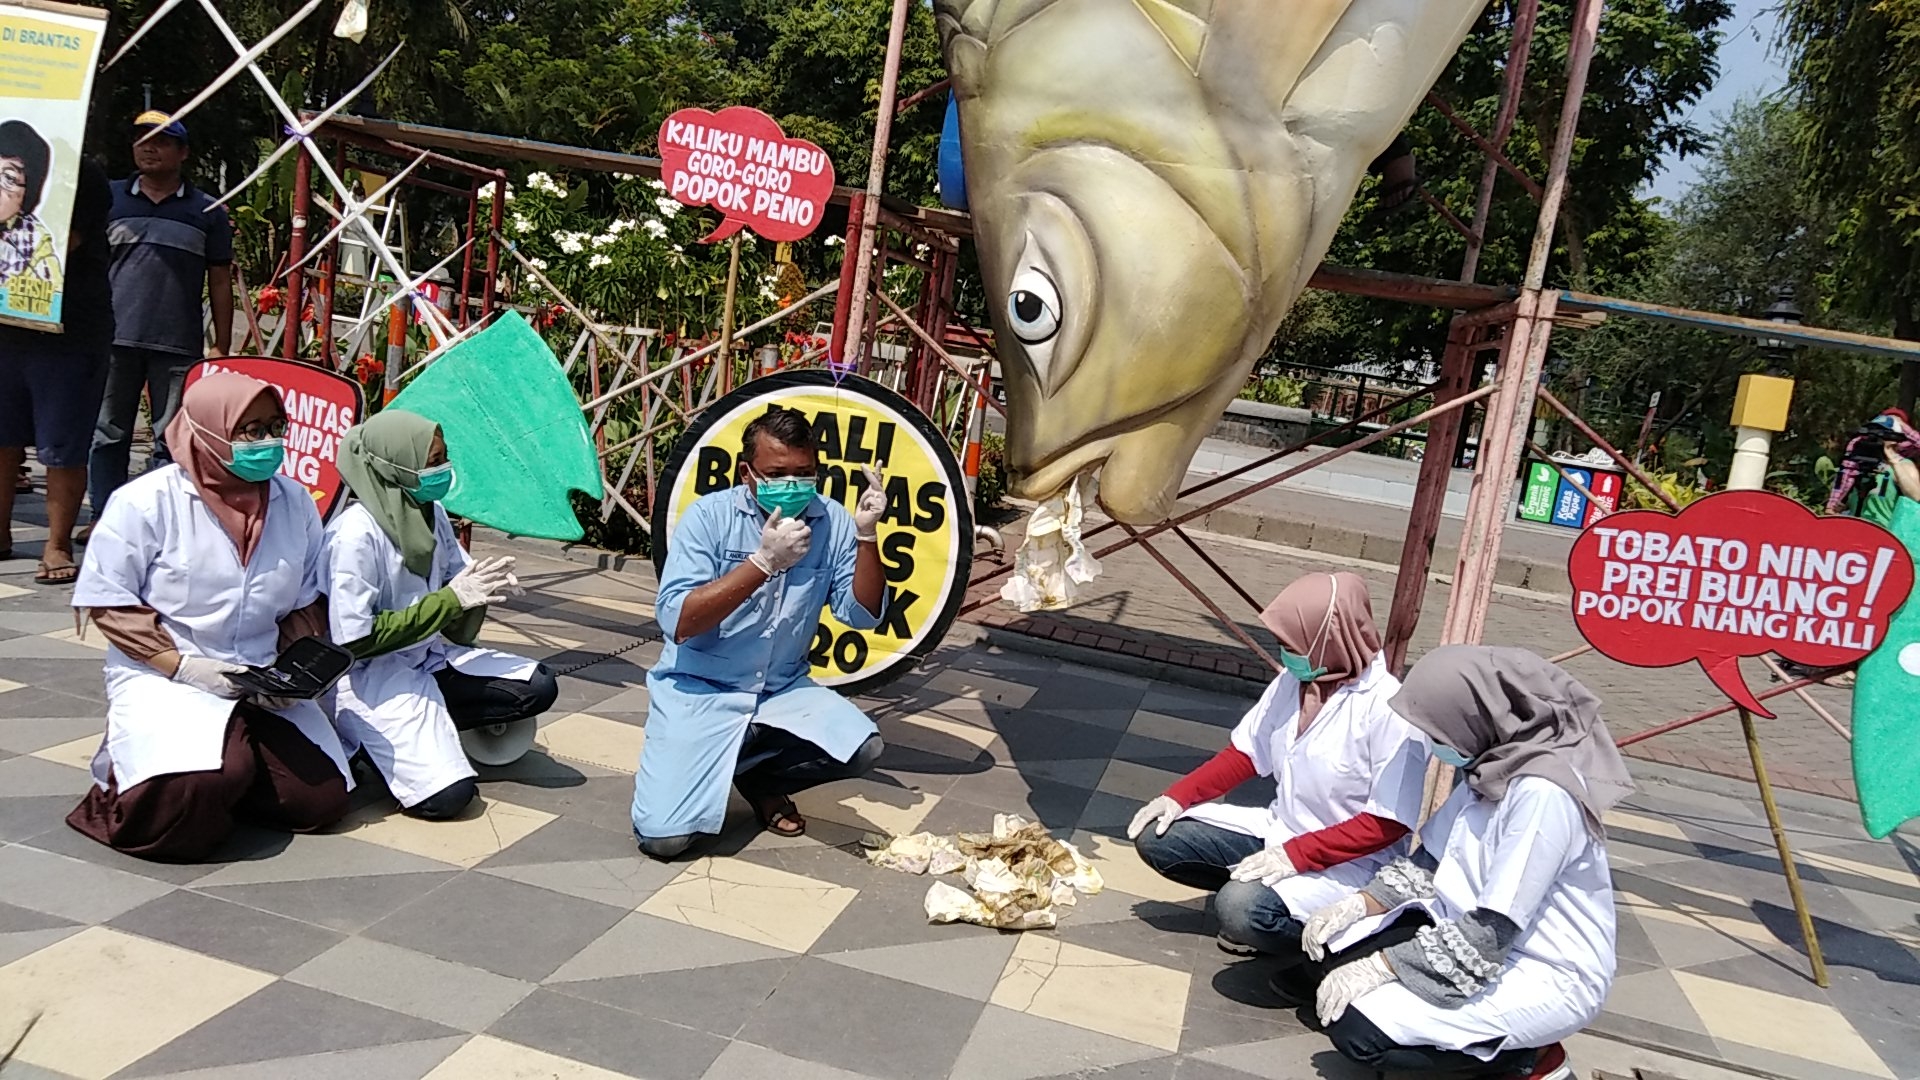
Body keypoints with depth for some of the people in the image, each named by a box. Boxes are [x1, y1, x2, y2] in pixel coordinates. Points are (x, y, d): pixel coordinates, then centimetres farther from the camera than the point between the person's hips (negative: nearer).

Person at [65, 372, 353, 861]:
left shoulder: (295, 503, 3)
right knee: (198, 790, -31)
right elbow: (109, 602, -8)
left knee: (322, 799, -11)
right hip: (161, 677, -4)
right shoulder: (145, 503, -10)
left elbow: (307, 604, 10)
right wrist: (183, 666, -18)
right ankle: (141, 763, 4)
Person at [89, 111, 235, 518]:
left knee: (172, 441, 1)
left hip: (179, 346, -1)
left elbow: (220, 282, 9)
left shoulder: (207, 211, 8)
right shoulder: (109, 199, 11)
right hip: (114, 339, 2)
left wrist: (222, 347, 4)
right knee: (107, 434, 4)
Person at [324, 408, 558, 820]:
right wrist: (451, 598, -21)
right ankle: (368, 743, 6)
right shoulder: (355, 535, -22)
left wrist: (481, 583, -14)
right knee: (447, 794, -21)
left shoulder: (430, 512, 0)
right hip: (369, 678, -7)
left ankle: (430, 724, 3)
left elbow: (456, 578, 12)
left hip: (427, 658, 7)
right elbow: (356, 641, -22)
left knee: (538, 687, -8)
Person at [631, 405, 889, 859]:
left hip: (782, 692, 4)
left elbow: (863, 615, -7)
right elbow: (675, 621, -23)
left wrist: (867, 534, -21)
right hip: (698, 691, -4)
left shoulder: (832, 522, -4)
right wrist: (763, 562, -31)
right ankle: (669, 774, 17)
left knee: (863, 749, -22)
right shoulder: (709, 515, -13)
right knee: (664, 836, -19)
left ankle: (757, 775, 6)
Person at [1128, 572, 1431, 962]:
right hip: (1276, 831, 8)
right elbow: (1245, 752, 9)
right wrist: (1178, 797, -3)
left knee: (1241, 909, -32)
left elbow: (1388, 823, -23)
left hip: (1349, 862, -8)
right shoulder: (1293, 680, -2)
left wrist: (1296, 855, -28)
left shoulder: (1388, 711, -23)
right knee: (1155, 838, -2)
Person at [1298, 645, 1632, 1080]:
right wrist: (1363, 902, -5)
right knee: (1336, 947, 1)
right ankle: (1499, 1033, 7)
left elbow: (1493, 930, -28)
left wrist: (1383, 965, -23)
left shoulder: (1542, 792, -28)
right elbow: (1434, 859, 9)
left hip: (1544, 973, -9)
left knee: (1356, 1028, -19)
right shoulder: (1497, 760, 0)